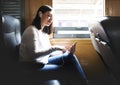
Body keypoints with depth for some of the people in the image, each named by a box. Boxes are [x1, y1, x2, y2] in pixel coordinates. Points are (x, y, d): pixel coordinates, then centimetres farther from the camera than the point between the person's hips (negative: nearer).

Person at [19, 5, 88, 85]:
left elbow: (48, 52, 10)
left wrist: (66, 51, -3)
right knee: (68, 69, -17)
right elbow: (34, 55, -24)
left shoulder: (44, 31, 13)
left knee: (70, 57, -6)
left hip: (43, 62, 9)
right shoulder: (32, 31, -15)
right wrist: (55, 48, -24)